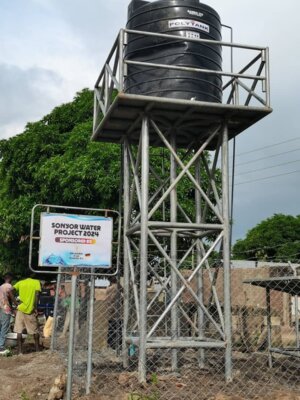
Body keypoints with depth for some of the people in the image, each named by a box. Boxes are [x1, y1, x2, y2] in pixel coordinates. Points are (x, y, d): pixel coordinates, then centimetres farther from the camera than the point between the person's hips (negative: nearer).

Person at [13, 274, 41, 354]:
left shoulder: (20, 282, 11)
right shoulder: (37, 282, 3)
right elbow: (37, 295, -10)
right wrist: (36, 308, -11)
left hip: (21, 309, 1)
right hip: (30, 310, -1)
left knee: (19, 331, 5)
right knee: (35, 331, 12)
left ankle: (20, 351, 2)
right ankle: (37, 350, 20)